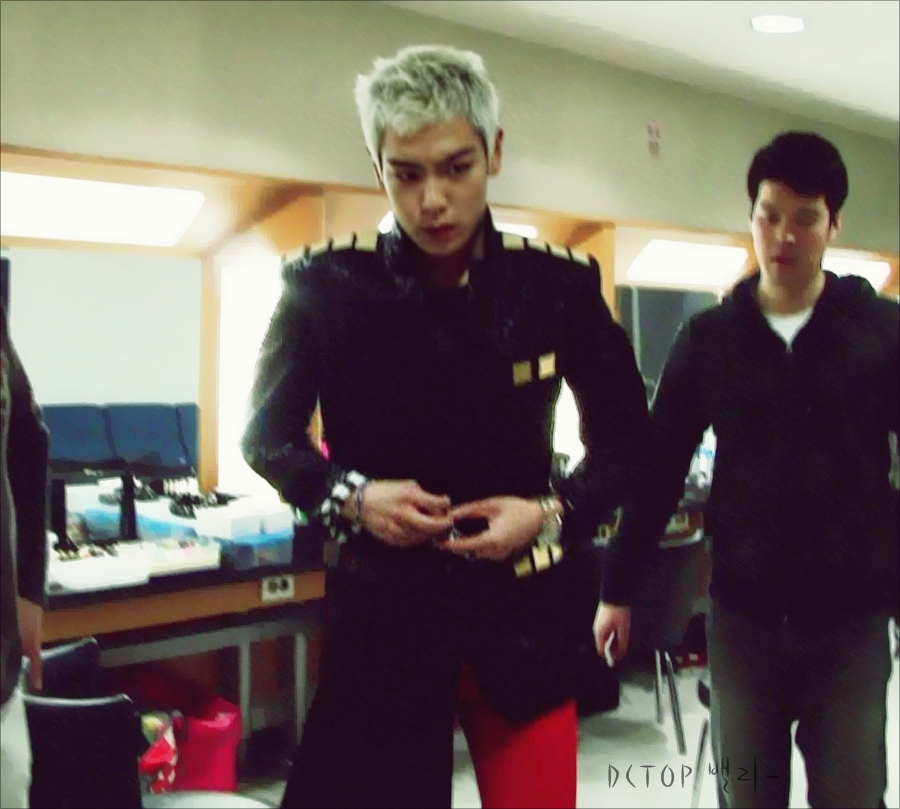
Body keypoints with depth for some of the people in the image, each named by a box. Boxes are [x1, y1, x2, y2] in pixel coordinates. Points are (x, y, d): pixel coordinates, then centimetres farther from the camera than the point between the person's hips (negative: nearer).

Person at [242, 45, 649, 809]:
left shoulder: (560, 286, -3)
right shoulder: (325, 287, -5)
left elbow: (626, 439, 7)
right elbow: (268, 434, 5)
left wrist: (554, 513, -12)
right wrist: (350, 497, -14)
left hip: (522, 613, 1)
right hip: (382, 615, -1)